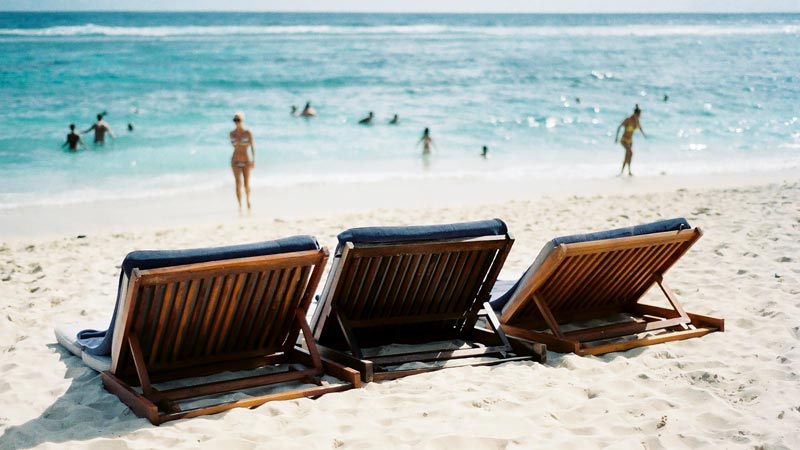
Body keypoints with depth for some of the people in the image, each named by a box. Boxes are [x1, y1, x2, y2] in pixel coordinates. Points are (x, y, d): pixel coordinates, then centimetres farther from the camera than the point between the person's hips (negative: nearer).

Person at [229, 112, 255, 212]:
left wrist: (254, 159, -12)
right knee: (238, 184, -11)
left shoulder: (247, 133, -6)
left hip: (246, 160, -1)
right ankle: (240, 205, -11)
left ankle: (248, 200, 36)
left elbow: (252, 146, -5)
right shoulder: (232, 133, 2)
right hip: (235, 161, 1)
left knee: (246, 184, 7)